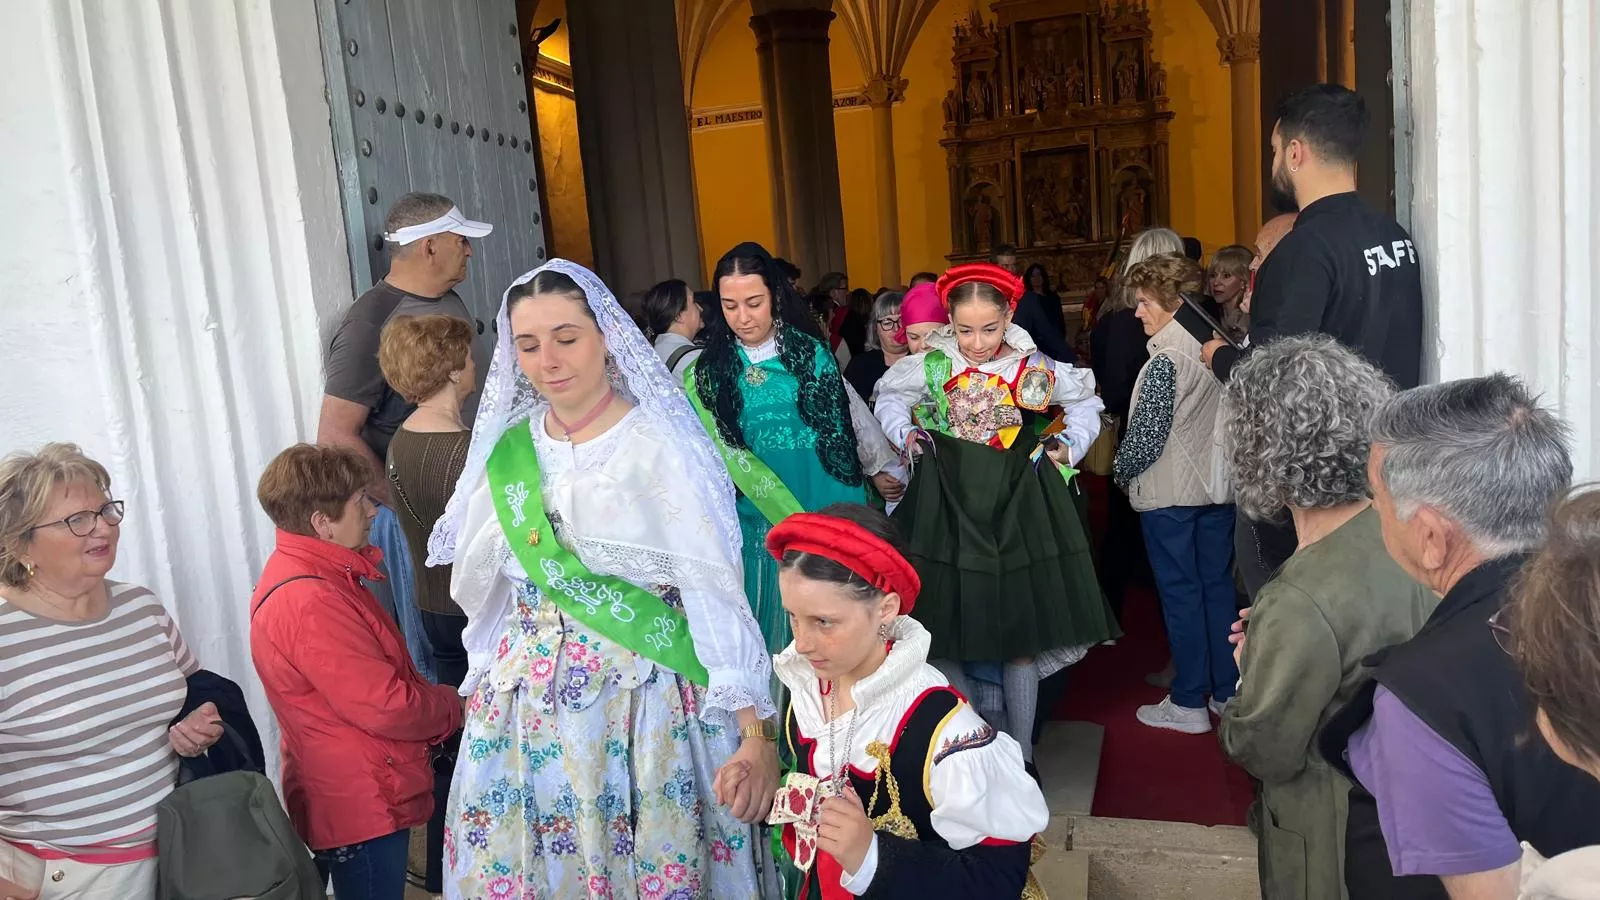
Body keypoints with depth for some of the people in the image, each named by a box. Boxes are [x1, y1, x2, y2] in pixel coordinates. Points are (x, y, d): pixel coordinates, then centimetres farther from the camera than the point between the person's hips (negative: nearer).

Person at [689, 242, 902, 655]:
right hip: (759, 522, 0)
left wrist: (883, 468, 15)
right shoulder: (708, 371, 1)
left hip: (828, 509, 0)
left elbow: (852, 415, 9)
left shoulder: (810, 353, 1)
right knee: (772, 626, 7)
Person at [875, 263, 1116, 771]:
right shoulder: (932, 366, -4)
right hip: (949, 511, 0)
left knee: (1021, 641, 6)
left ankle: (1020, 754, 21)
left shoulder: (1035, 369, -4)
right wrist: (904, 432, -3)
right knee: (954, 637, 5)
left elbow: (1085, 402, 14)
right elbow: (890, 398, 14)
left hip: (1019, 511, 0)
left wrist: (1072, 443, 0)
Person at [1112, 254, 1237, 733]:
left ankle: (1188, 703, 10)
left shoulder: (1165, 360, -18)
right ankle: (1228, 690, 24)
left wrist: (1120, 471, -1)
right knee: (1218, 586, 14)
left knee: (1180, 593, 1)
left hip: (1168, 494, -7)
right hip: (1217, 487, 7)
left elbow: (1146, 436, -18)